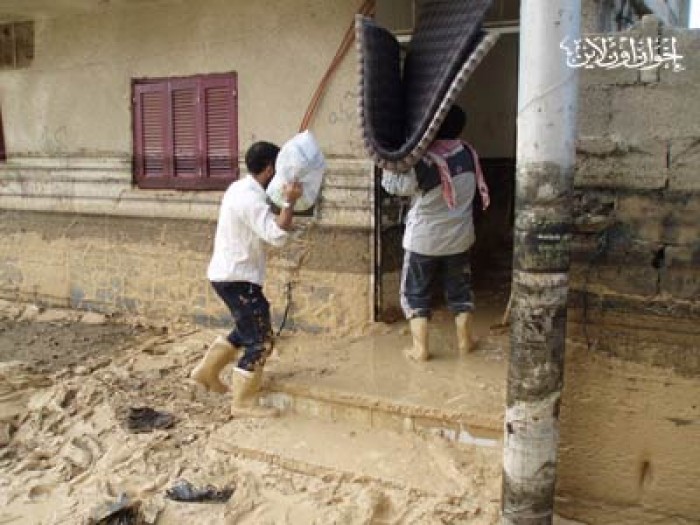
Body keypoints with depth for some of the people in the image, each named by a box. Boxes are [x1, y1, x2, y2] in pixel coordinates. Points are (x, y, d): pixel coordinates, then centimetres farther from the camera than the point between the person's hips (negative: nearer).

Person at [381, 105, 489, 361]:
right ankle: (465, 341, 29)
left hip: (423, 240, -4)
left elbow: (393, 184, -15)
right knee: (459, 289, 19)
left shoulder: (423, 161, -20)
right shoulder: (469, 154, -4)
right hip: (459, 238, 5)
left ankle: (420, 348, 9)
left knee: (415, 292, 9)